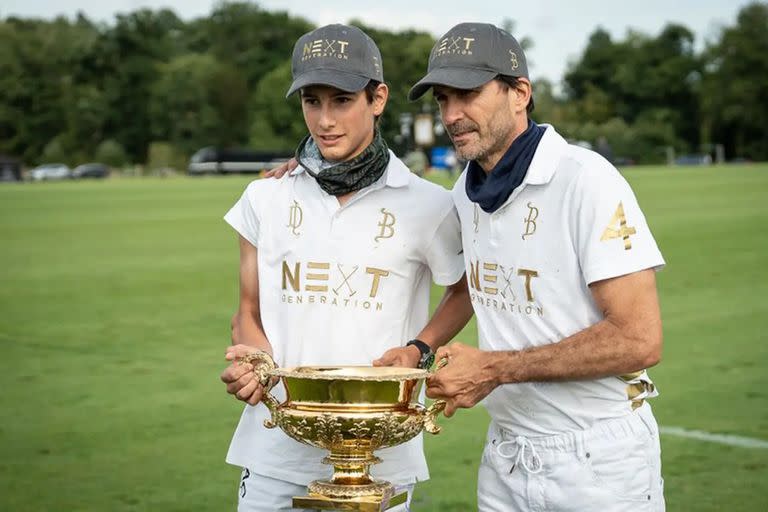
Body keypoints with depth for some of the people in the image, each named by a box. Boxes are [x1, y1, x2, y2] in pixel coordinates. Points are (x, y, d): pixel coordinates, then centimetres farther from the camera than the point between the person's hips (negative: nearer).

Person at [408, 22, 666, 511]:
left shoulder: (586, 179, -16)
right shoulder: (467, 191, 6)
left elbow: (639, 341, -21)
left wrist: (495, 369, -18)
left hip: (599, 465, -6)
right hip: (504, 457, 6)